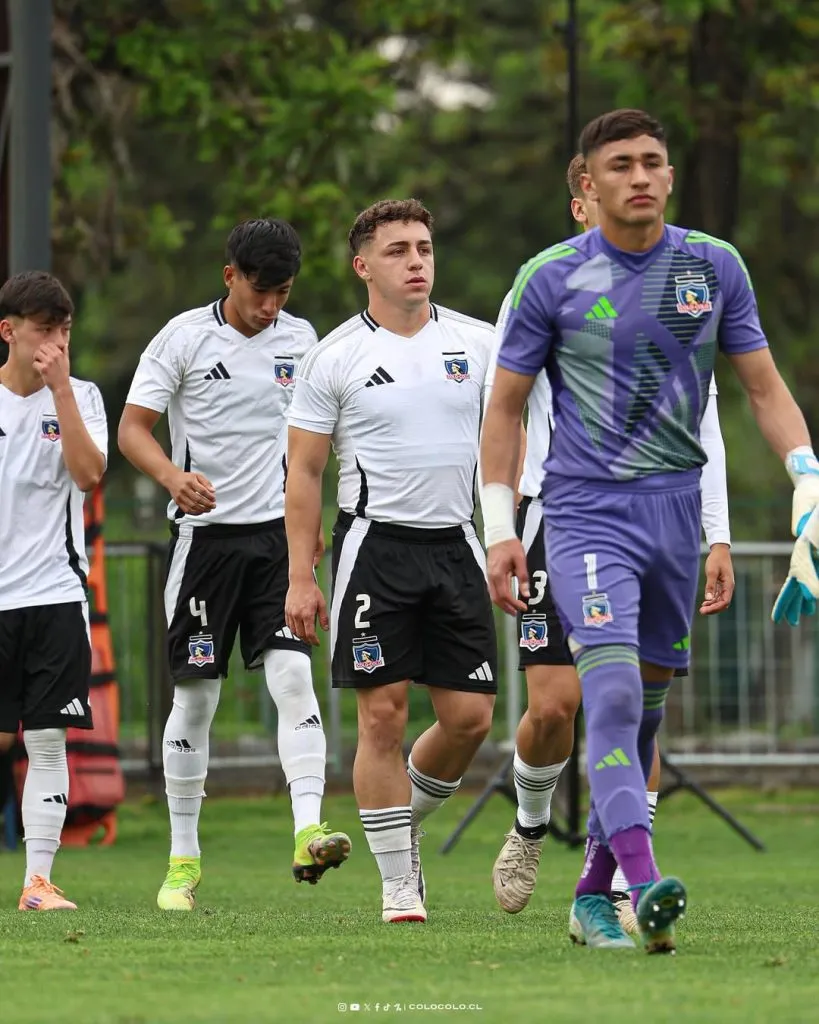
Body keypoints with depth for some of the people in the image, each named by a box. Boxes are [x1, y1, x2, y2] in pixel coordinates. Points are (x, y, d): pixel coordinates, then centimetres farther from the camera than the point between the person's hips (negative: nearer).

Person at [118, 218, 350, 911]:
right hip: (206, 533, -2)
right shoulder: (185, 337, -4)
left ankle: (308, 834, -23)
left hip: (278, 534, 2)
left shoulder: (300, 339, 7)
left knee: (293, 675, -15)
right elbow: (133, 428, -7)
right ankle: (184, 860, 11)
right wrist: (174, 475, -26)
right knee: (195, 697, 2)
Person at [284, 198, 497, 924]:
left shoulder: (476, 341, 7)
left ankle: (405, 825, 26)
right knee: (384, 714, -6)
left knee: (470, 716, 0)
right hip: (376, 544, -3)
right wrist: (300, 577, -4)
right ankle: (399, 881, 2)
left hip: (455, 544, 3)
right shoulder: (335, 358, -1)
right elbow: (305, 471, 1)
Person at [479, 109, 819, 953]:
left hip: (677, 504, 4)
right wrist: (499, 529, -2)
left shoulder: (715, 266, 5)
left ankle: (592, 895, 19)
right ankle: (644, 884, -32)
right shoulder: (551, 278, -3)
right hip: (585, 509, -4)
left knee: (647, 701, 8)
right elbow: (506, 406, 4)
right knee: (612, 690, -20)